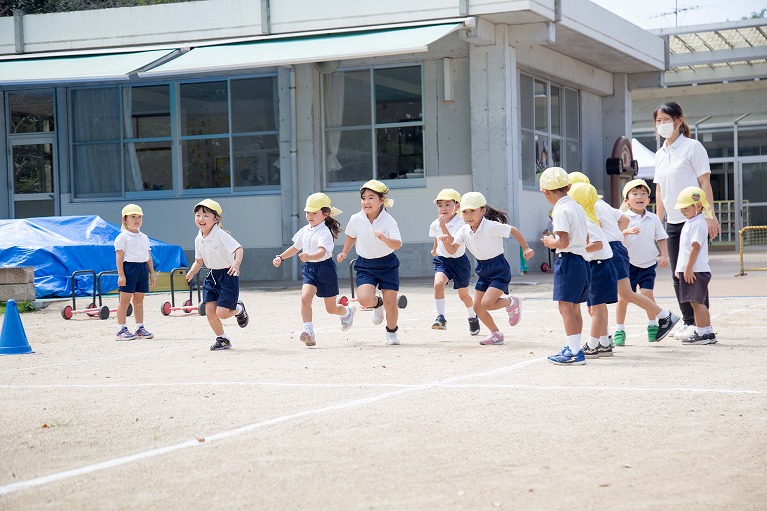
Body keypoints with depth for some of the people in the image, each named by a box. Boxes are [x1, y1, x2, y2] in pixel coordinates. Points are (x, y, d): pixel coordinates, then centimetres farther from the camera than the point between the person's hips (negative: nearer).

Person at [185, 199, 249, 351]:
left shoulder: (221, 235, -20)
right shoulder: (199, 239, 3)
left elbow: (238, 248, -28)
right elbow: (199, 261, 13)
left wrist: (237, 263, -46)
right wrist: (192, 272, -7)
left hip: (228, 275, -7)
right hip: (212, 276, 7)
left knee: (222, 313, -12)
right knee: (209, 312, 0)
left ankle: (239, 309, 22)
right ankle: (222, 339, 20)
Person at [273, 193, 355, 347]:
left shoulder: (325, 232, -18)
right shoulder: (305, 230, 5)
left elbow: (322, 251, -34)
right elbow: (295, 248, 21)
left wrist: (309, 257, -52)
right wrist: (280, 257, 15)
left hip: (325, 267, -6)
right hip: (309, 269, 6)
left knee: (331, 308, 9)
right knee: (305, 298, -20)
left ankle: (347, 312, 44)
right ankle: (308, 331, -21)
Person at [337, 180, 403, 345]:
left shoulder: (388, 220, -16)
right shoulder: (356, 219, -6)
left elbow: (397, 244, -25)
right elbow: (351, 236, 16)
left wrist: (384, 238, -42)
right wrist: (344, 252, 7)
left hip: (388, 264, -2)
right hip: (365, 265, 2)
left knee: (390, 303, -1)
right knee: (364, 299, -21)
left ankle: (391, 332, 28)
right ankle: (377, 304, 18)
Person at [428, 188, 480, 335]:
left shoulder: (460, 224, -22)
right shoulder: (435, 224, -5)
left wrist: (443, 226, -43)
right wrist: (434, 249, 35)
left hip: (459, 260, -3)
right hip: (442, 260, 3)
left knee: (463, 295, 12)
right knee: (438, 284, -27)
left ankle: (473, 317, 41)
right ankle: (441, 318, -23)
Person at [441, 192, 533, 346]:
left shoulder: (492, 226, -22)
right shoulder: (464, 231, -4)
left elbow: (514, 231, -11)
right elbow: (452, 250, -9)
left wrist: (526, 248, -6)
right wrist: (447, 242, -30)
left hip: (499, 269, -7)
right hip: (483, 270, 7)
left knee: (486, 303, -19)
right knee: (477, 306, 5)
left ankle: (511, 302, 12)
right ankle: (496, 334, 24)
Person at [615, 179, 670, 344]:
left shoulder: (653, 218, 6)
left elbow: (661, 238, 11)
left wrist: (664, 256, 0)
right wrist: (627, 231, -31)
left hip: (648, 264, 1)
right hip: (628, 263, -1)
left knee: (647, 294, -9)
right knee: (623, 297, -1)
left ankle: (652, 326, 9)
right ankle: (619, 330, 10)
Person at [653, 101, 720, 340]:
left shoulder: (692, 147, -5)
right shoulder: (660, 154, 14)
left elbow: (705, 182, -8)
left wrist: (709, 215, -15)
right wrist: (658, 220, 13)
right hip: (673, 222, 7)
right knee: (678, 275, 7)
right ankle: (688, 322, 14)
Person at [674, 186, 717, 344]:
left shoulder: (698, 223, -14)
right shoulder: (690, 223, 17)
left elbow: (695, 247, -21)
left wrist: (689, 269, -23)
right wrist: (680, 269, 22)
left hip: (696, 270, -10)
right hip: (687, 270, 10)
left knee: (696, 301, -5)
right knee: (699, 302, 13)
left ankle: (701, 333, 0)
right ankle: (708, 332, 18)